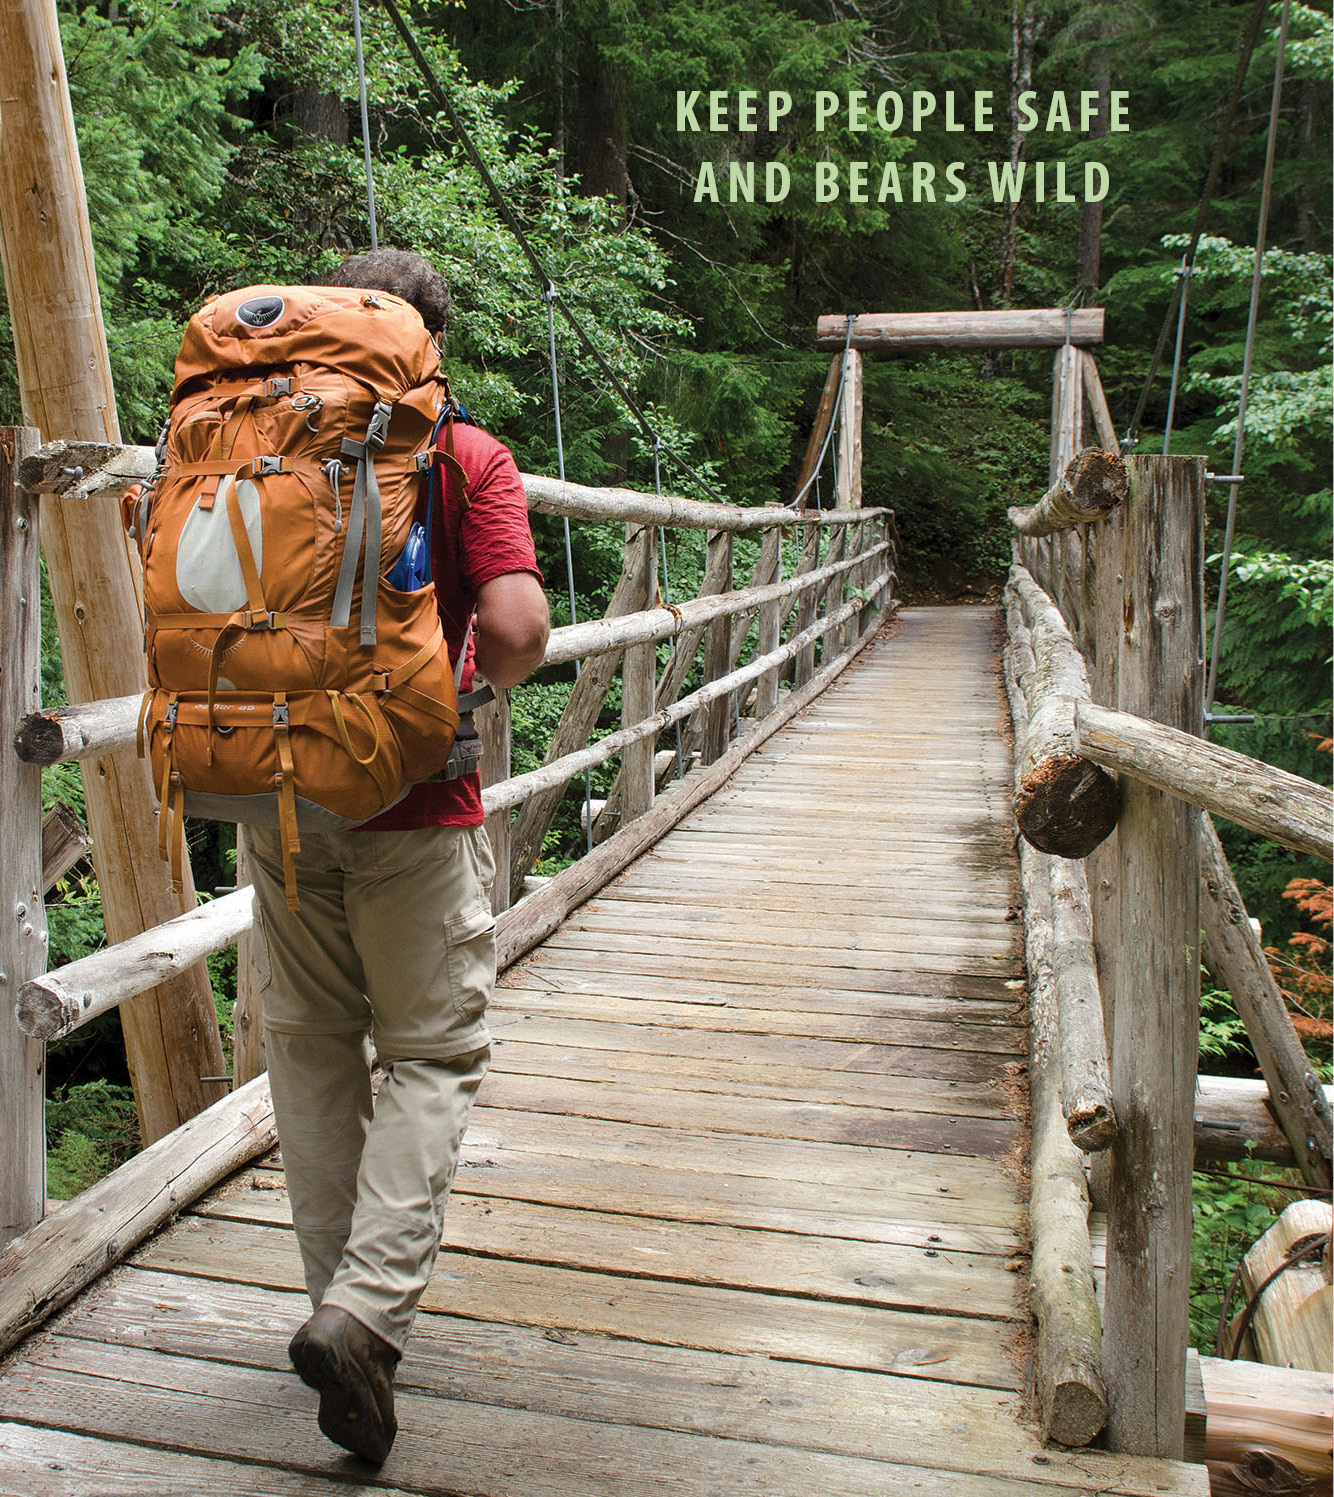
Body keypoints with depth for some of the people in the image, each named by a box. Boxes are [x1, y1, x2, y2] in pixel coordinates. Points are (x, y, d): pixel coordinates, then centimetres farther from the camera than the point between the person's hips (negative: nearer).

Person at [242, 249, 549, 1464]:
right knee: (433, 1054, 9)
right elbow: (516, 626, -17)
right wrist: (481, 687, 4)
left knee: (312, 1053, 16)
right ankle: (369, 1309, -2)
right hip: (414, 805, -3)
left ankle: (345, 1306, 28)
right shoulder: (469, 456, -5)